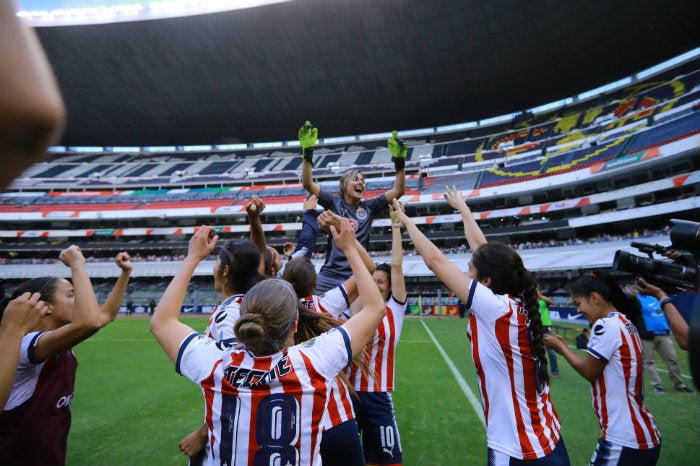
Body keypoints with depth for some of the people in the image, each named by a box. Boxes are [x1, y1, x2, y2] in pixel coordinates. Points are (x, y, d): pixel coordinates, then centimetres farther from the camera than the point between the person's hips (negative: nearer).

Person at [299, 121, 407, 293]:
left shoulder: (369, 207, 10)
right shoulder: (334, 202, 5)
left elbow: (398, 191, 7)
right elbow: (307, 183, -4)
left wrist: (399, 161, -2)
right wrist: (307, 152, -13)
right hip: (330, 275, -2)